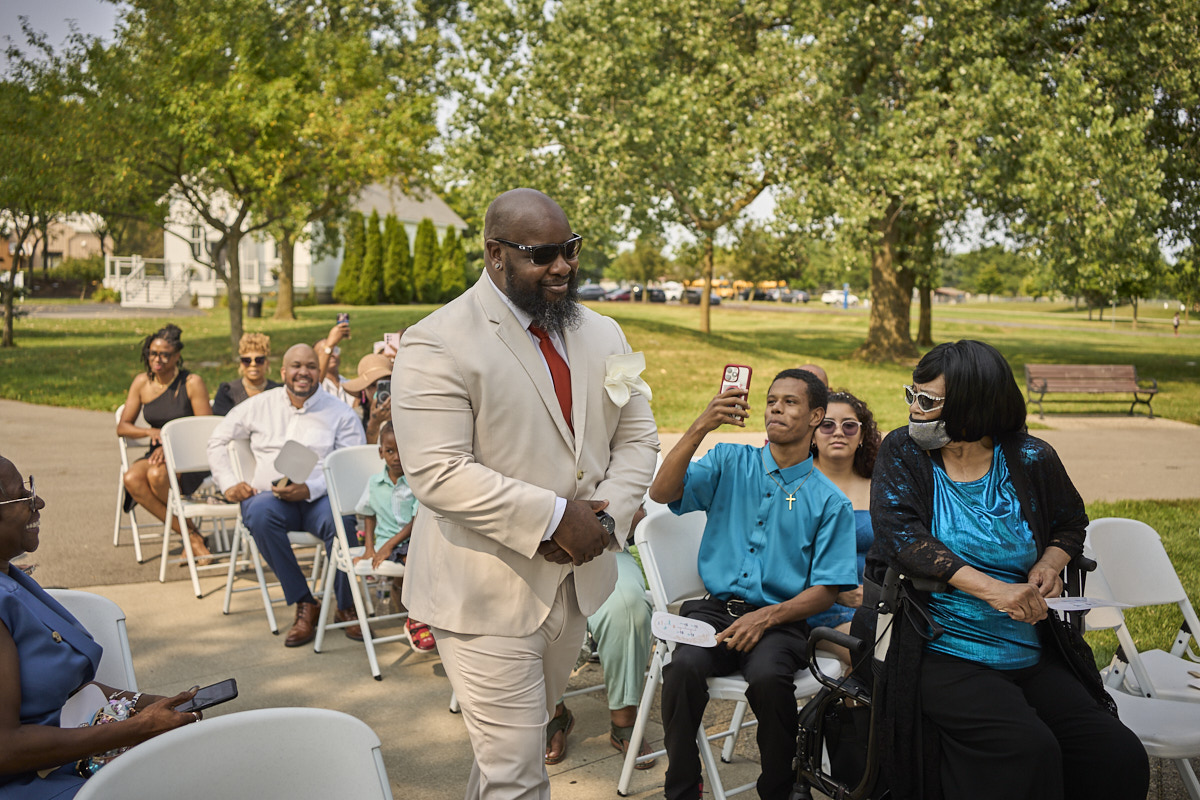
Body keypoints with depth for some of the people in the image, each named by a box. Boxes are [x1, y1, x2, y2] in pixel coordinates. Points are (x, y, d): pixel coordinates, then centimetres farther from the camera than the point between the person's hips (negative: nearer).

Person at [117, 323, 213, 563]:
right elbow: (122, 427, 9)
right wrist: (152, 432, -11)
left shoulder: (192, 383, -7)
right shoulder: (142, 382, 7)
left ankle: (190, 526, -8)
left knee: (157, 475, -36)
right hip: (158, 454, 5)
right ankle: (191, 536, -20)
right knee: (132, 479, -28)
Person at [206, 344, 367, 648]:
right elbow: (218, 441, 22)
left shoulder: (339, 412, 7)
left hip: (319, 497, -2)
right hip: (271, 495, 2)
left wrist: (309, 489, -19)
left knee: (340, 519, -36)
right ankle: (304, 605, -24)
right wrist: (229, 484, 6)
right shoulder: (260, 406, 15)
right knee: (260, 513, -35)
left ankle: (346, 607, -13)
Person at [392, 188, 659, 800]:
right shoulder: (438, 343, -14)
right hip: (488, 592, -6)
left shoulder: (602, 335, 8)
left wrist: (607, 514, -9)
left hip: (575, 580, 7)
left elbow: (636, 437, 10)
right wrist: (555, 518, -23)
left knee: (524, 736, 22)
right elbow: (438, 473, -22)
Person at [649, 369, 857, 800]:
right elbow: (662, 492, -6)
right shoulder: (730, 462, 9)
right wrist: (701, 426, -17)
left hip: (780, 618, -1)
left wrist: (767, 617, -15)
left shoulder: (830, 501, 5)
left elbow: (825, 590, 2)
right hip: (715, 607, 1)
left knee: (768, 677, -33)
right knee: (683, 667, -30)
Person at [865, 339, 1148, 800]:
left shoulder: (1031, 460, 3)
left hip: (1033, 658, 4)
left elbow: (1070, 524, 21)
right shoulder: (902, 452, -1)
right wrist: (992, 589, -25)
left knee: (1120, 757, -11)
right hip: (943, 655, -3)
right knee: (1027, 752, -27)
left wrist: (1050, 563, -4)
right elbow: (900, 532, -16)